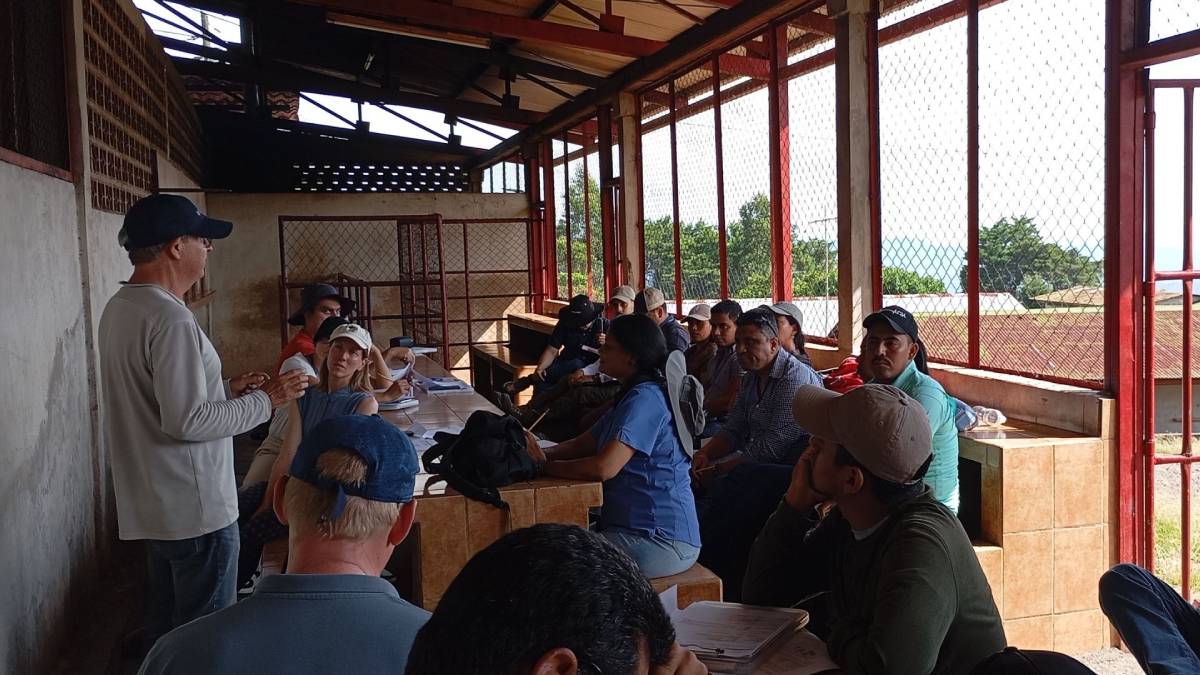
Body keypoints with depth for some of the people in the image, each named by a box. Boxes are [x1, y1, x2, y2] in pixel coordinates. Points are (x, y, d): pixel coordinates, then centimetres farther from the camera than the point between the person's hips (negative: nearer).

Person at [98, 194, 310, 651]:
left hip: (153, 505, 10)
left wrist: (227, 390, 13)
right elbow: (187, 421, -24)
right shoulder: (169, 317, -22)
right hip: (195, 509, -10)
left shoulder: (119, 308, 10)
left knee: (165, 623, 22)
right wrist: (265, 400, -14)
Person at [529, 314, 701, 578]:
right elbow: (584, 443, 13)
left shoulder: (645, 398, -19)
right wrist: (540, 453, -4)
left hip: (663, 540, -10)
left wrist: (544, 465, -15)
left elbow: (604, 468, -28)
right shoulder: (633, 395, 15)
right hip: (634, 526, 10)